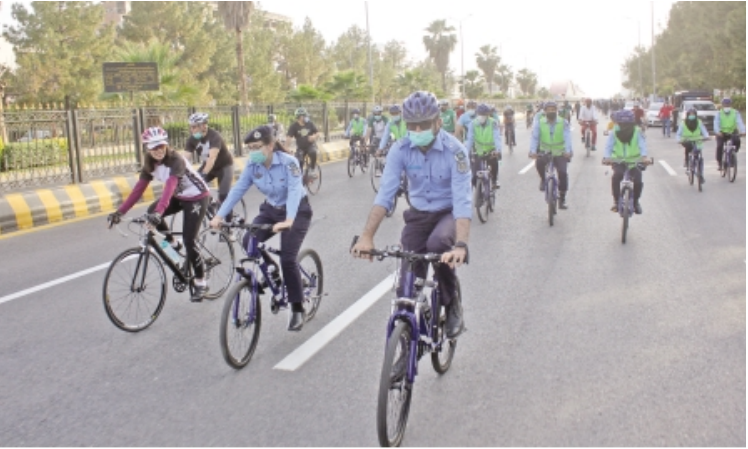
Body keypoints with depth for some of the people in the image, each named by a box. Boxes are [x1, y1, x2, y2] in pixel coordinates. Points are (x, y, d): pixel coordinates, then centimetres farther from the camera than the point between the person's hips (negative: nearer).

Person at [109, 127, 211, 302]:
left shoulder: (176, 160, -28)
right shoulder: (150, 165, -7)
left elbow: (170, 187, -43)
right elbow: (138, 189, -10)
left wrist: (159, 211, -56)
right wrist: (120, 212, -19)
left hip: (197, 197, -7)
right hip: (179, 197, 7)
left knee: (188, 241, -14)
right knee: (151, 212, -16)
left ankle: (201, 283, 2)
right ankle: (173, 245, 9)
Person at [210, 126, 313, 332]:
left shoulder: (288, 162, -26)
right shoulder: (252, 165, -11)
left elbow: (294, 191, -37)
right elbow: (237, 190, -12)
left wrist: (288, 220, -52)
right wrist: (219, 216, -23)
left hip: (297, 212, -5)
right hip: (271, 209, 5)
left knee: (288, 259, -16)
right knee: (249, 242, -18)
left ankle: (298, 310, -1)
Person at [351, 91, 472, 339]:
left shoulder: (454, 150, -24)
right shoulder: (400, 150, -15)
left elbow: (463, 199, -32)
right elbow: (385, 193, -22)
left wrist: (461, 245, -47)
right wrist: (367, 237, -34)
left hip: (449, 213, -3)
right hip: (419, 214, 3)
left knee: (438, 243, -36)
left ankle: (452, 303, -10)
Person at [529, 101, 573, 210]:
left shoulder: (563, 123, -5)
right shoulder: (539, 122, -2)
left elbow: (567, 137, -17)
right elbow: (534, 137, -13)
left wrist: (568, 151, -35)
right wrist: (533, 151, -30)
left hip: (560, 154, 0)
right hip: (544, 152, 1)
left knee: (563, 173, -18)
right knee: (539, 163, -31)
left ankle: (562, 199, -1)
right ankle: (543, 180, 2)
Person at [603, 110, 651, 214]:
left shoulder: (637, 132, -10)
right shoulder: (615, 133, -9)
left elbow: (642, 145, -22)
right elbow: (609, 146, -18)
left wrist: (644, 157, -41)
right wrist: (607, 157, -37)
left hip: (634, 162, 0)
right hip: (618, 161, 0)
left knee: (638, 181, -18)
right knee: (616, 176, -30)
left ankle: (636, 201, 12)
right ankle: (616, 201, -15)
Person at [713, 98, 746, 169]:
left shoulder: (735, 113, -5)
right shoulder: (719, 114, -6)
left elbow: (740, 122, -18)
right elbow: (716, 123, -20)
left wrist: (743, 131, -36)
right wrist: (717, 132, -40)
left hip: (732, 132, 0)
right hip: (722, 133, 0)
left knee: (737, 141, -28)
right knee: (719, 146, -20)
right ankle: (719, 162, -1)